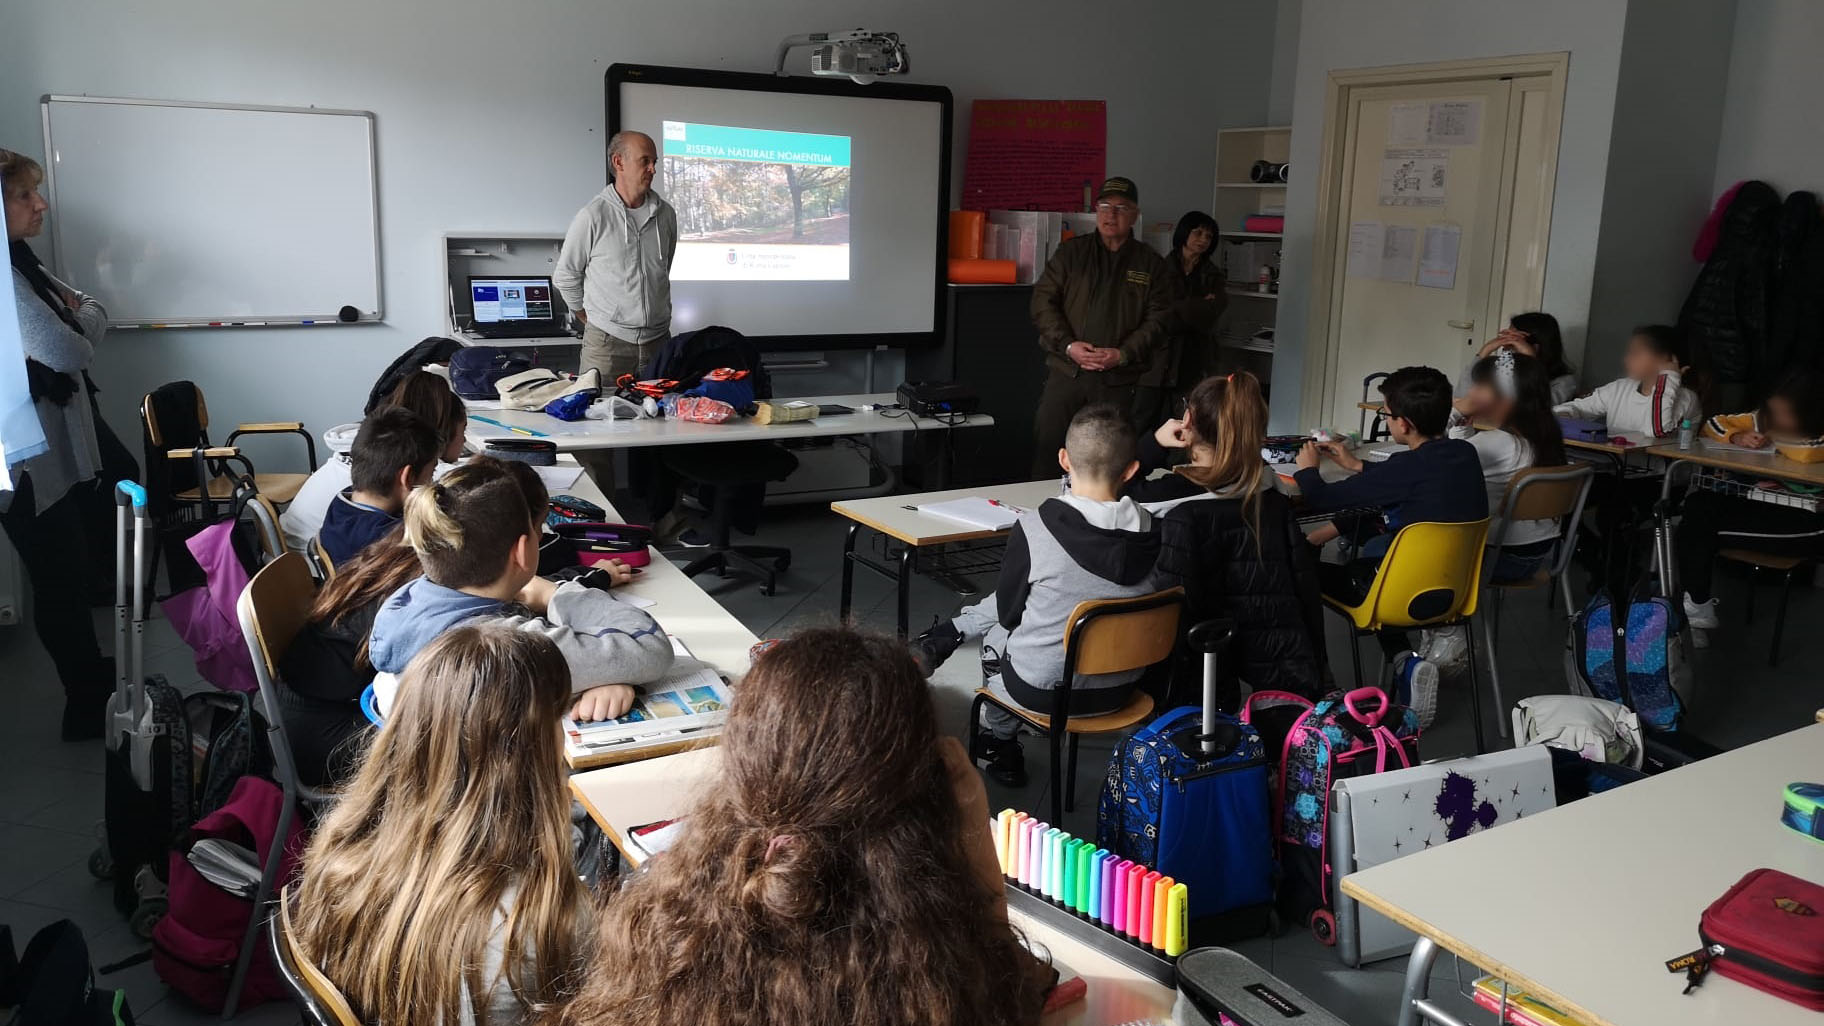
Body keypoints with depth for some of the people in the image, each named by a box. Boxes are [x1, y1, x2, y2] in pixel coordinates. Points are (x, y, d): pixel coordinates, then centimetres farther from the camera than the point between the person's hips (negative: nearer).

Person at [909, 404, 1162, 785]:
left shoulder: (1035, 526, -21)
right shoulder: (1149, 530, -10)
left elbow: (1008, 611, -8)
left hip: (1045, 690, -4)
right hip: (1120, 689, 4)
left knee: (996, 633, 28)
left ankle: (999, 744, 44)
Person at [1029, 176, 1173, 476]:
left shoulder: (1150, 263, 8)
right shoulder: (1071, 251, 9)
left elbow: (1158, 320, 2)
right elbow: (1043, 300, 3)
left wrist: (1122, 354, -12)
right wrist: (1067, 345, -10)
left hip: (1118, 380, 0)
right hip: (1065, 372, 1)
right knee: (1047, 449, 0)